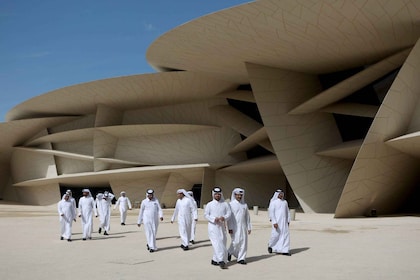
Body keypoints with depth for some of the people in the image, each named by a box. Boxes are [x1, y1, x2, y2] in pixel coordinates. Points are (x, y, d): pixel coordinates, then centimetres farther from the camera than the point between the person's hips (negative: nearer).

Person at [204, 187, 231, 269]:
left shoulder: (225, 204, 9)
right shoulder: (209, 204, 3)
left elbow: (229, 213, 2)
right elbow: (206, 215, -1)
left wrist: (224, 217, -19)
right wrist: (214, 219, -17)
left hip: (222, 226, 4)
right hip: (213, 226, -4)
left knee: (222, 243, 7)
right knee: (217, 243, -14)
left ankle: (215, 260, 21)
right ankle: (221, 261, -18)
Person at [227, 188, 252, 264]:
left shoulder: (244, 205, 12)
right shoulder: (231, 204, -1)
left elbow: (247, 217, 15)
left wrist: (249, 227, 10)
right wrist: (230, 228, -12)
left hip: (243, 226, 5)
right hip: (235, 227, -4)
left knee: (243, 242, 0)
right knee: (236, 241, -10)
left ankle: (241, 258, 8)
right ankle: (229, 253, 17)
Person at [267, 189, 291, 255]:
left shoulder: (285, 202, 10)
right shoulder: (273, 202, -8)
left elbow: (287, 212, 17)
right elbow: (271, 212, -14)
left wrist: (288, 221, 12)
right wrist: (274, 222, -21)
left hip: (284, 221, 5)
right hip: (276, 221, -5)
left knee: (285, 235, -3)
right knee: (275, 235, -4)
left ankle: (284, 250, -1)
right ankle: (271, 245, 23)